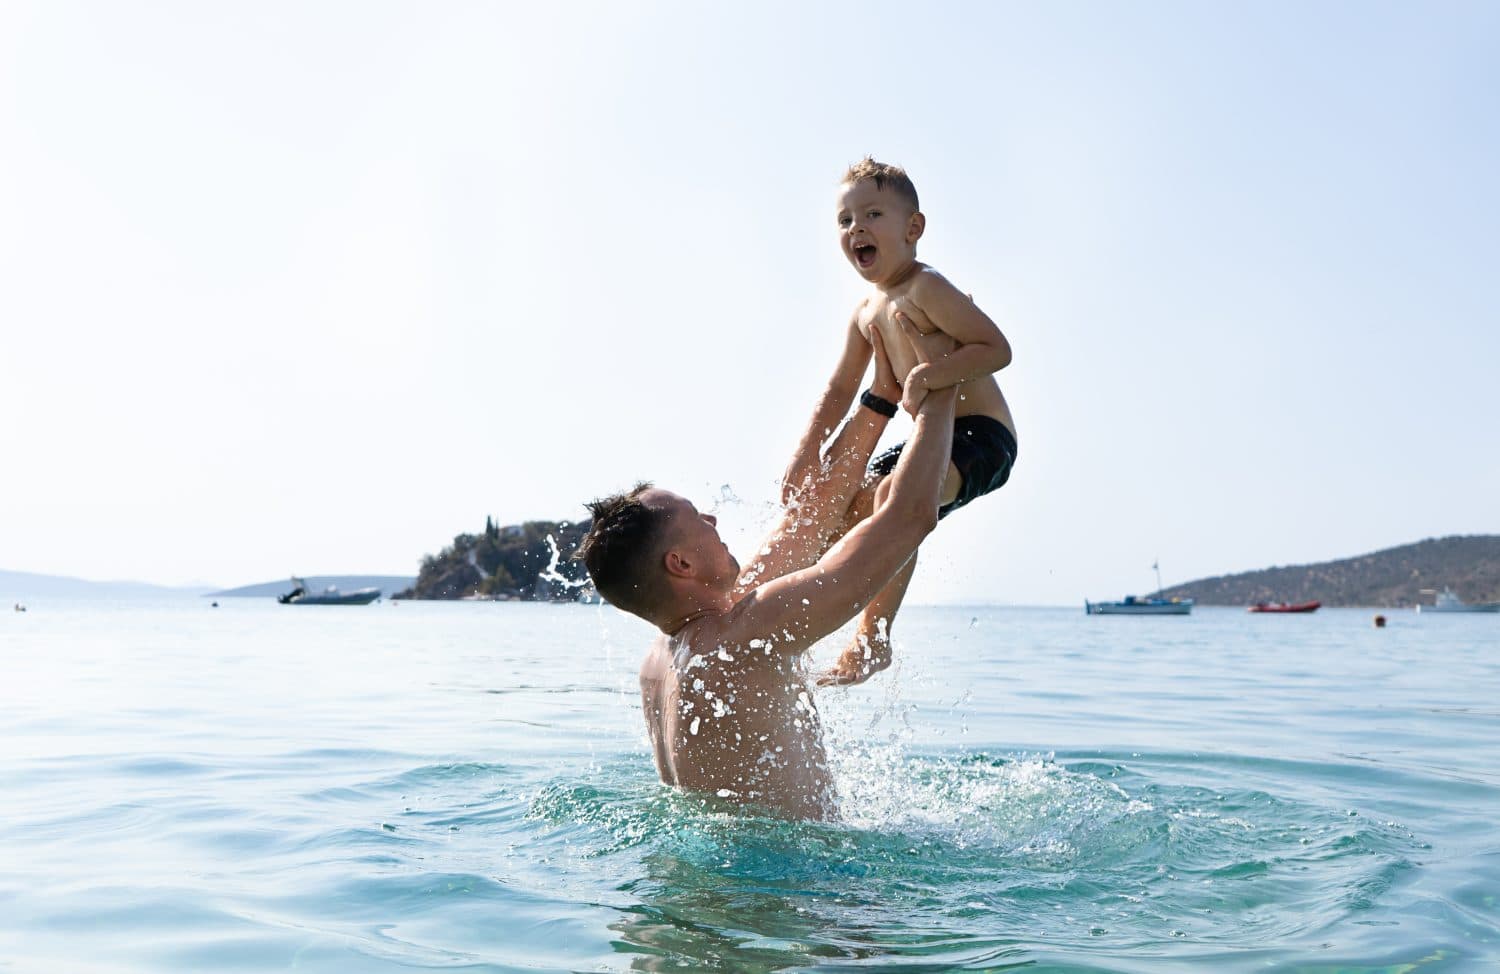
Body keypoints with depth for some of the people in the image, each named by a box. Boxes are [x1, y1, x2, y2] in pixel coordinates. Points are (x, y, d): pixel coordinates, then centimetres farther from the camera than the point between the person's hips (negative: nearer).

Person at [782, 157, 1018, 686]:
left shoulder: (926, 288, -15)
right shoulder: (865, 313, 11)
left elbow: (998, 348, -22)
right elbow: (839, 392, 19)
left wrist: (933, 371, -36)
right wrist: (805, 452, 9)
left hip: (981, 437, -10)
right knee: (847, 507, 12)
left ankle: (873, 638, -26)